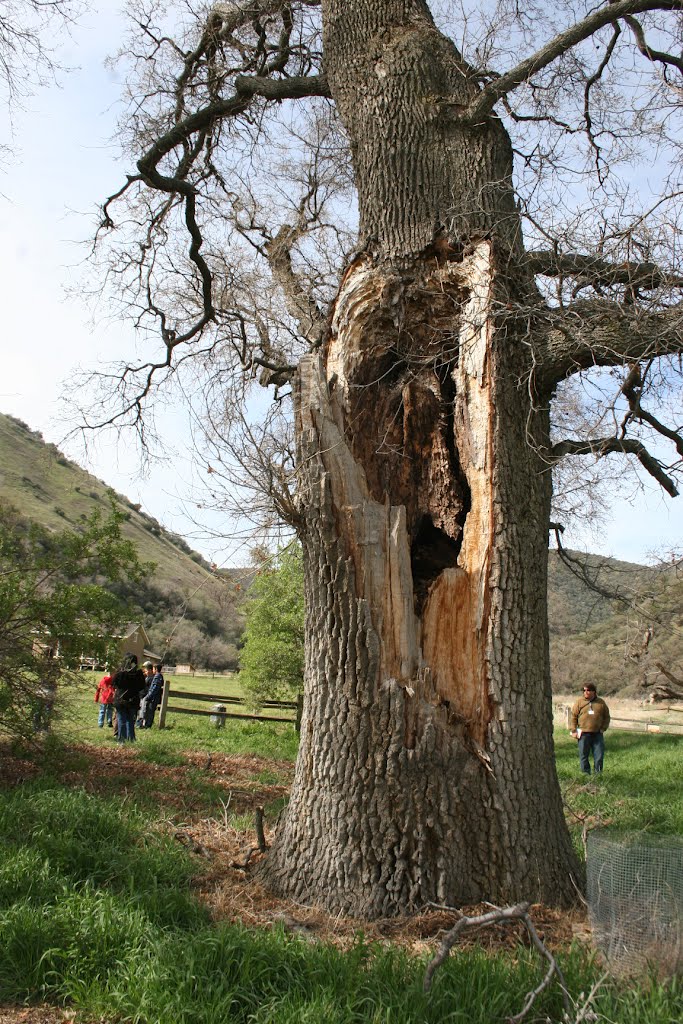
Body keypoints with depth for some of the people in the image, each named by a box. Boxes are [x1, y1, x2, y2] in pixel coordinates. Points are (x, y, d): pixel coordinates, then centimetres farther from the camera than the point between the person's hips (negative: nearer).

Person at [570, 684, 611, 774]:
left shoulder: (601, 702, 7)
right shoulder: (579, 702, 2)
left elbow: (606, 717, 14)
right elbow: (573, 716, 2)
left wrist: (603, 728, 4)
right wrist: (573, 731, -4)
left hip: (597, 734, 1)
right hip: (584, 734, -1)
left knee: (599, 755, 2)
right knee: (584, 755, 3)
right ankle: (586, 774, 13)